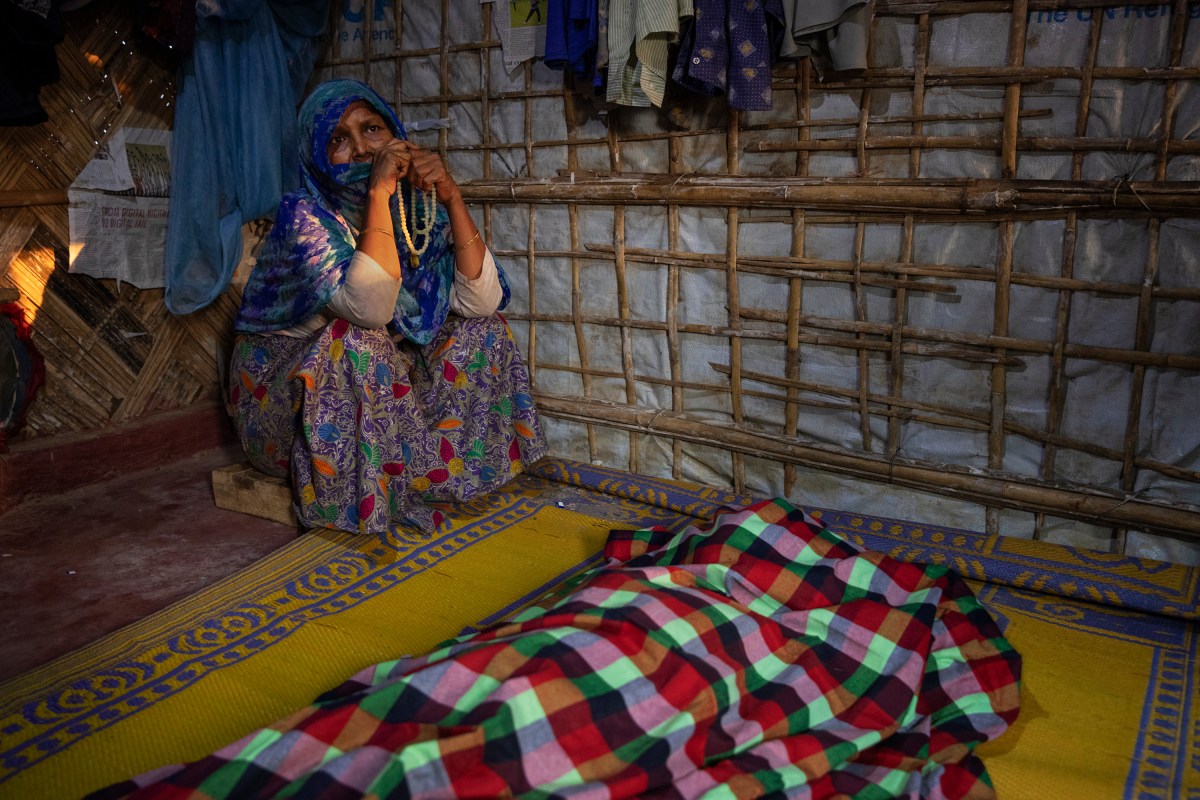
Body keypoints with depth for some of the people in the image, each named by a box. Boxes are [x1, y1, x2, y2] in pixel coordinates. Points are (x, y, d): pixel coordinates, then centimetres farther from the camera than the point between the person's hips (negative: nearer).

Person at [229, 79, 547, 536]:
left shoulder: (418, 209, -5)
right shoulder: (304, 215, -20)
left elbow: (482, 300, -17)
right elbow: (370, 308, -37)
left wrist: (452, 198, -23)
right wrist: (379, 193, -36)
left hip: (383, 382, 5)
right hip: (288, 388, -5)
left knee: (481, 330, -8)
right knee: (357, 343, -34)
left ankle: (449, 470, -2)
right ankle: (365, 502, -17)